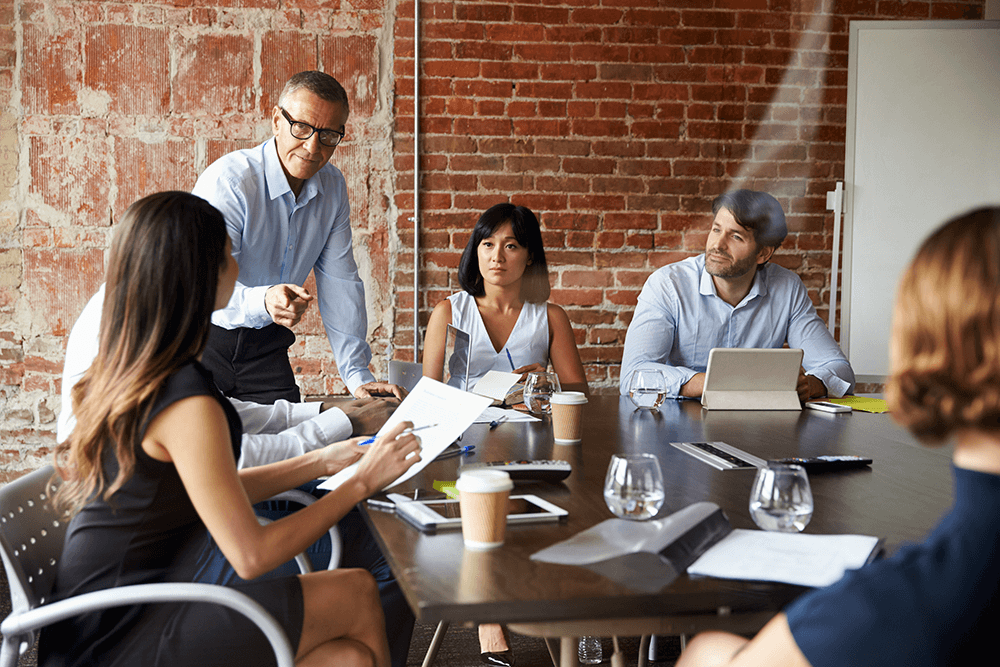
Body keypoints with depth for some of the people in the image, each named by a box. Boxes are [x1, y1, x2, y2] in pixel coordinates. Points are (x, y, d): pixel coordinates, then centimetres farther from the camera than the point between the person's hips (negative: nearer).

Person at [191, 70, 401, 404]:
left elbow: (339, 282, 2)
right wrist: (263, 302, -50)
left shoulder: (333, 187, 0)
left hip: (266, 343, 5)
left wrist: (358, 376, -5)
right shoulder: (227, 181, -20)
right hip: (204, 338, -5)